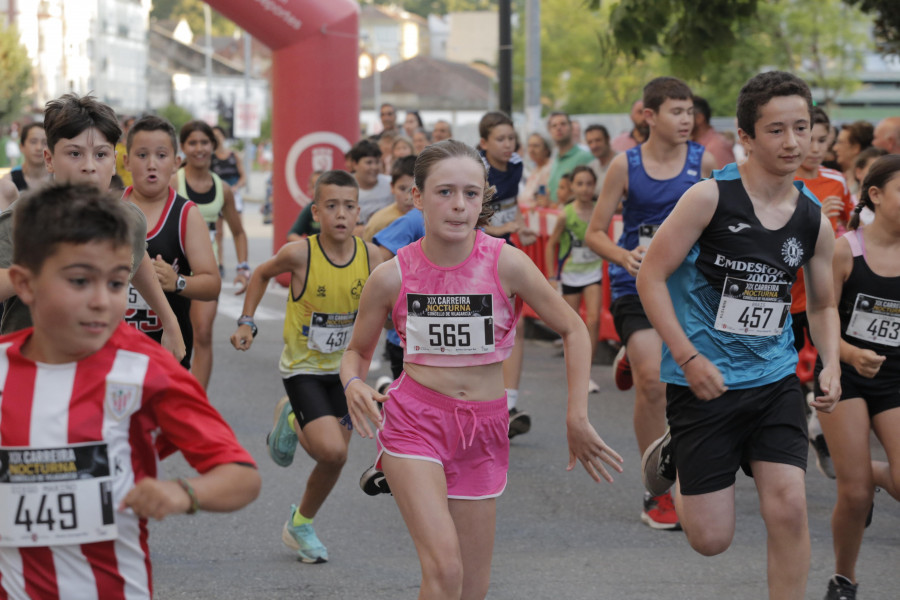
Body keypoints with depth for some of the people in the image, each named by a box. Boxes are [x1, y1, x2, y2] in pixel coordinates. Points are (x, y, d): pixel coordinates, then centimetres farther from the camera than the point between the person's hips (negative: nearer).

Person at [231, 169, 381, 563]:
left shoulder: (371, 256, -12)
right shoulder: (300, 254, -19)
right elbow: (263, 274, 2)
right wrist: (246, 322, -3)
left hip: (343, 368, 4)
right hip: (303, 368, -4)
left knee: (334, 459, 9)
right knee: (331, 451, -20)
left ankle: (300, 525, 35)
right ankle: (290, 421, 14)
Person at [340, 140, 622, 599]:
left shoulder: (507, 264, -10)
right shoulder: (392, 276, -8)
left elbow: (573, 331, 1)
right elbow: (357, 351, 8)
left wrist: (577, 419, -2)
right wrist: (354, 385, -14)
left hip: (483, 430, 2)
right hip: (414, 421, -2)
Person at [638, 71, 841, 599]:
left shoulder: (814, 219, 3)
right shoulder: (711, 197, -12)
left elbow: (823, 304, 17)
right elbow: (652, 276, -9)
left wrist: (831, 365, -1)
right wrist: (689, 358, -16)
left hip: (776, 379, 4)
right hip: (704, 379, -3)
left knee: (789, 506, -14)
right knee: (711, 539, 0)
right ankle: (673, 455, 33)